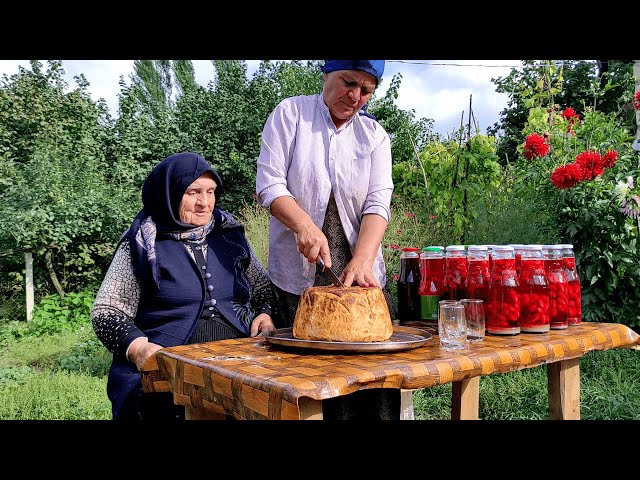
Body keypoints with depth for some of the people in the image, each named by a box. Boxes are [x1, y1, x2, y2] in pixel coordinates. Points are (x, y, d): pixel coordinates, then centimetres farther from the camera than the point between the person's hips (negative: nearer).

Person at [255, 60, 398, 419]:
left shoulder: (375, 135, 7)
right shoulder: (291, 113, 1)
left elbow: (378, 204, -5)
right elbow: (270, 183, -7)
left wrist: (362, 260, -21)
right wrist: (305, 225, -24)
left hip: (360, 273, 2)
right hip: (298, 275, -2)